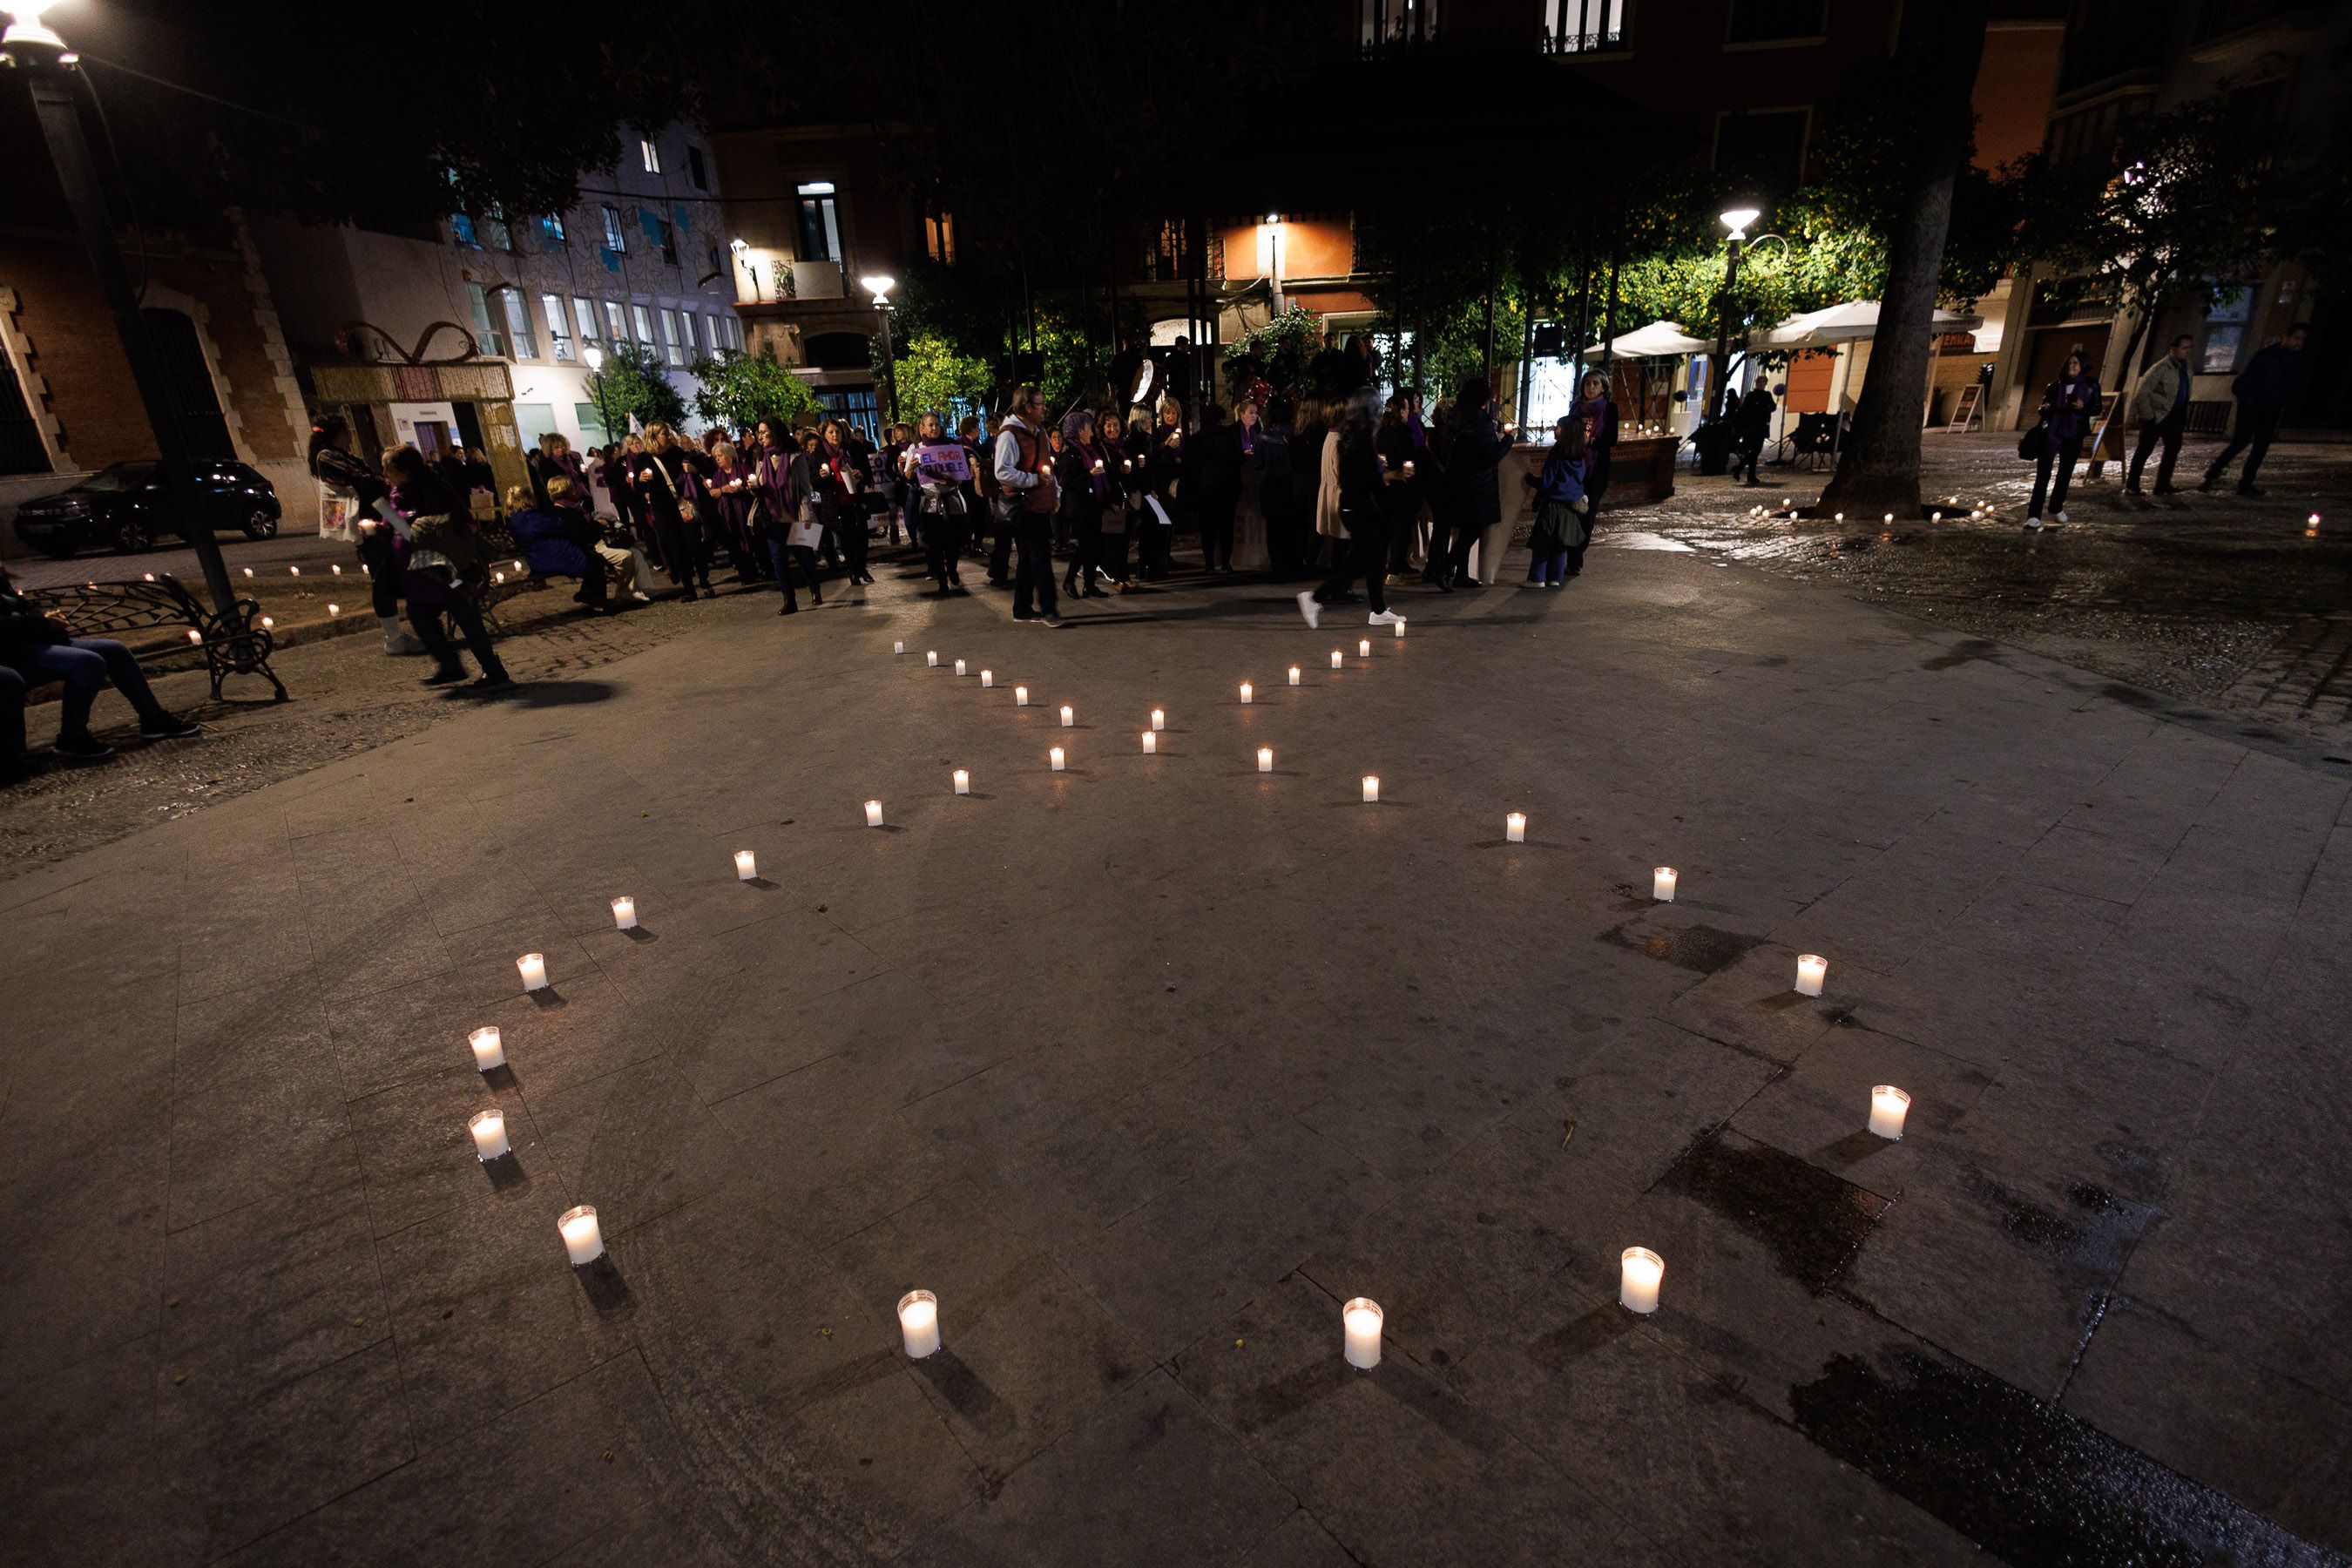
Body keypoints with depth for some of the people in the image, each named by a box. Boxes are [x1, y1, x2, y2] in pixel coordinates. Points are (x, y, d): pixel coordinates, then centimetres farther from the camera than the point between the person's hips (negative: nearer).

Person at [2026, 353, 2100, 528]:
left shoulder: (2090, 386, 7)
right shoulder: (2056, 386, 9)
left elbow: (2097, 409, 6)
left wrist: (2083, 407, -14)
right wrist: (2045, 408, -7)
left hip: (2073, 435, 1)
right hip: (2052, 433, -1)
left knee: (2065, 473, 7)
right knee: (2043, 474, -12)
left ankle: (2056, 509, 24)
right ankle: (2034, 515, -17)